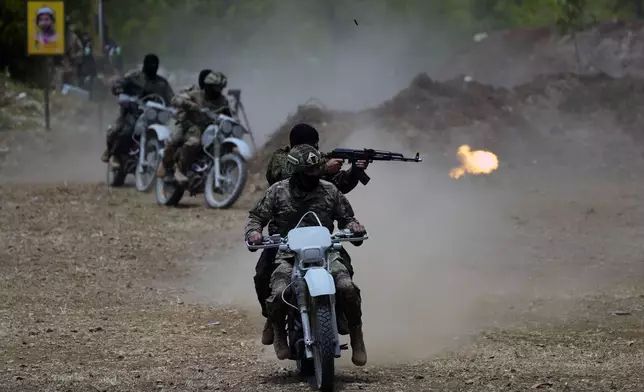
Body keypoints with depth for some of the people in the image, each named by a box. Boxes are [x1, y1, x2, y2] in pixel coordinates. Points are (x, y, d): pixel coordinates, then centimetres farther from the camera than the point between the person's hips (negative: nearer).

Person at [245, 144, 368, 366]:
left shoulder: (329, 191, 11)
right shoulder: (279, 191, 6)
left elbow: (346, 217, 20)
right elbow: (257, 216, 13)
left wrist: (354, 227, -3)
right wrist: (253, 232, -9)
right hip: (288, 254, -1)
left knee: (347, 288, -26)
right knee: (279, 293, -29)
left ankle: (357, 338, -4)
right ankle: (279, 333, 5)